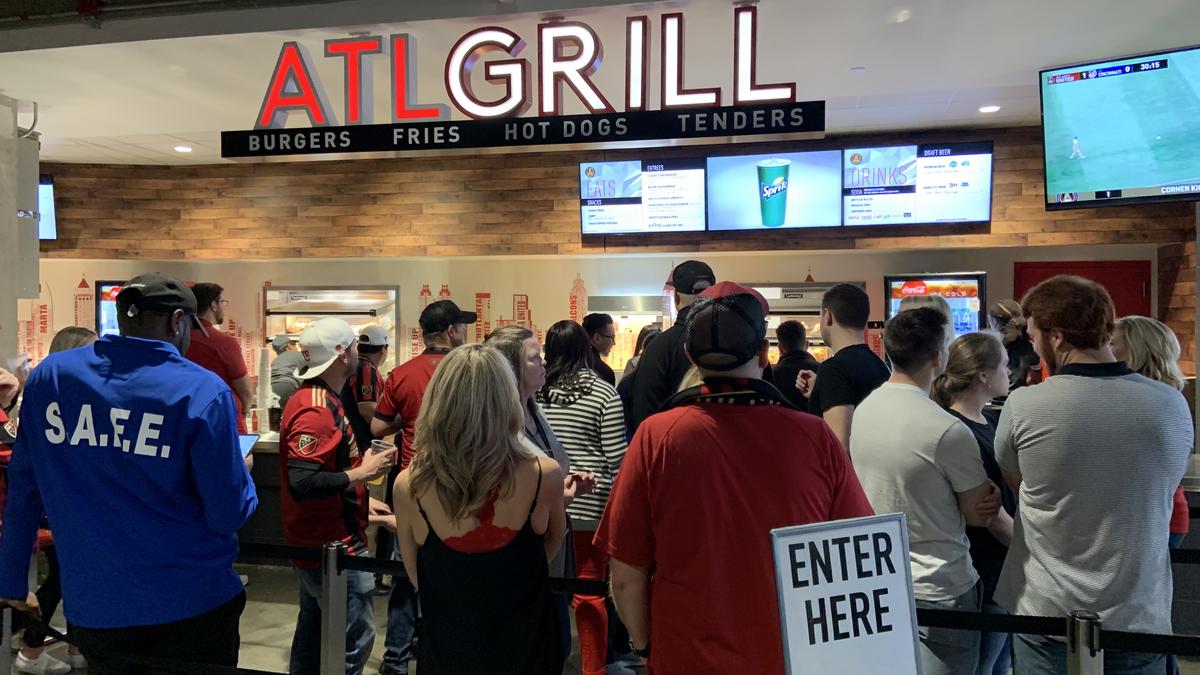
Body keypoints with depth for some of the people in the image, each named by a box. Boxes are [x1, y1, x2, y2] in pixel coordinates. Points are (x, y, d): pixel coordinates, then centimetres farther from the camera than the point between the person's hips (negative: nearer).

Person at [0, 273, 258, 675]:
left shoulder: (49, 376, -3)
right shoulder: (201, 390, -17)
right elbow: (228, 515, -15)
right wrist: (243, 472, 6)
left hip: (93, 606, 5)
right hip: (191, 604, -4)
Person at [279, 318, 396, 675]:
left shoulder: (319, 398, 8)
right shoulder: (316, 409, -24)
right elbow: (301, 484, -32)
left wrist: (359, 500, 15)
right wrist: (362, 473, -22)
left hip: (319, 541, 10)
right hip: (334, 545, -10)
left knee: (314, 633, 22)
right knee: (355, 637, 0)